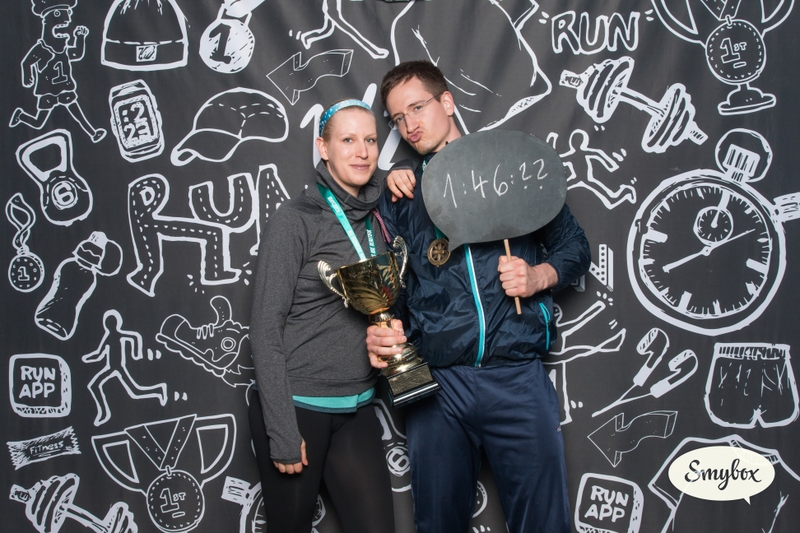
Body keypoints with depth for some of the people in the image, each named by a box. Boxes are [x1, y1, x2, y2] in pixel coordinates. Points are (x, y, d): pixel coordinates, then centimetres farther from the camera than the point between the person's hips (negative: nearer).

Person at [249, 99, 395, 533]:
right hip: (296, 408, -5)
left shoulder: (375, 220, 8)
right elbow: (266, 329, -13)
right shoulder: (294, 220, -10)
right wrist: (282, 433, -16)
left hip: (357, 412, 5)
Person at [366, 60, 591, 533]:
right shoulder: (401, 194, 13)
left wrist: (539, 276, -9)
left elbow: (575, 245, 11)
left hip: (517, 376, -2)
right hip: (434, 382, 2)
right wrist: (379, 331, -6)